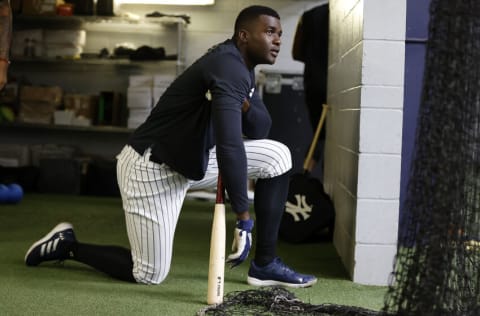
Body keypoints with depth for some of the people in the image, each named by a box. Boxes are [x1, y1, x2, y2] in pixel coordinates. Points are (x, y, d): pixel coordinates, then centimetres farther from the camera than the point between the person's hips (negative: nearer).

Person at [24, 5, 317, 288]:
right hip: (151, 168, -10)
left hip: (191, 159, 10)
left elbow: (260, 129, 7)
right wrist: (244, 219, -34)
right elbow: (229, 148, -36)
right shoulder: (229, 68, -26)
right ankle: (68, 245, 20)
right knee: (149, 275, -2)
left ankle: (266, 264, 4)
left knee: (277, 155, 0)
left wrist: (245, 107, -16)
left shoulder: (240, 65, 5)